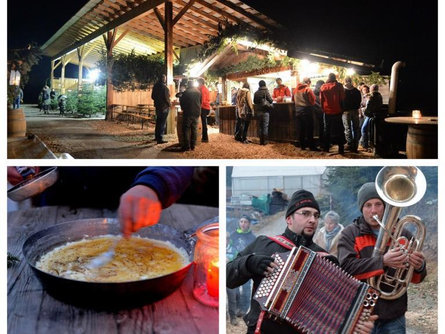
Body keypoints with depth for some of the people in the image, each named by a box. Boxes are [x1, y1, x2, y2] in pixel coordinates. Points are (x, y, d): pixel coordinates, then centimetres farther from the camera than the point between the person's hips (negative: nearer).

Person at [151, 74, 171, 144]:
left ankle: (157, 136, 31)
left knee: (158, 122, 20)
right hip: (164, 107, -7)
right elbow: (166, 98, -19)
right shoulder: (164, 87, -19)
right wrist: (170, 104, -2)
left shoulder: (155, 86, 3)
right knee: (162, 123, -3)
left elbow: (152, 96, 11)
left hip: (157, 106, 7)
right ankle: (160, 139, -3)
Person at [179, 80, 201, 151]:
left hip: (188, 113, -5)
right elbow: (201, 102, 17)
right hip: (196, 113, 5)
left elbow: (181, 102, 0)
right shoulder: (198, 92, 8)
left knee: (186, 129, 0)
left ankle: (187, 146, -7)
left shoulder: (186, 92, -8)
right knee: (194, 129, 9)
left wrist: (183, 108, 19)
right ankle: (193, 145, 10)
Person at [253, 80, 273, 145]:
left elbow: (254, 101, 12)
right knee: (265, 126, 0)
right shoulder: (266, 91, -9)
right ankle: (264, 141, -3)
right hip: (265, 111, -4)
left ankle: (261, 140, 10)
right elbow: (270, 100, -6)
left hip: (258, 111, 4)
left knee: (260, 126, 9)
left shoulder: (256, 93, 4)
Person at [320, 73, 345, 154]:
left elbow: (321, 100, 4)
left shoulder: (323, 87, 1)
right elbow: (342, 98, -4)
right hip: (337, 111, -2)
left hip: (327, 112, 2)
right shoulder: (338, 86, -6)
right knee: (339, 130, 3)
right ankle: (341, 149, 0)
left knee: (327, 129, 14)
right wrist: (342, 109, 8)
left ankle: (326, 148, 15)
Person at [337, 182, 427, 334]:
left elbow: (415, 279, 10)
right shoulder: (350, 234, -3)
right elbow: (346, 267, -19)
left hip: (394, 317, 3)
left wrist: (419, 268, -13)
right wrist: (383, 261, -29)